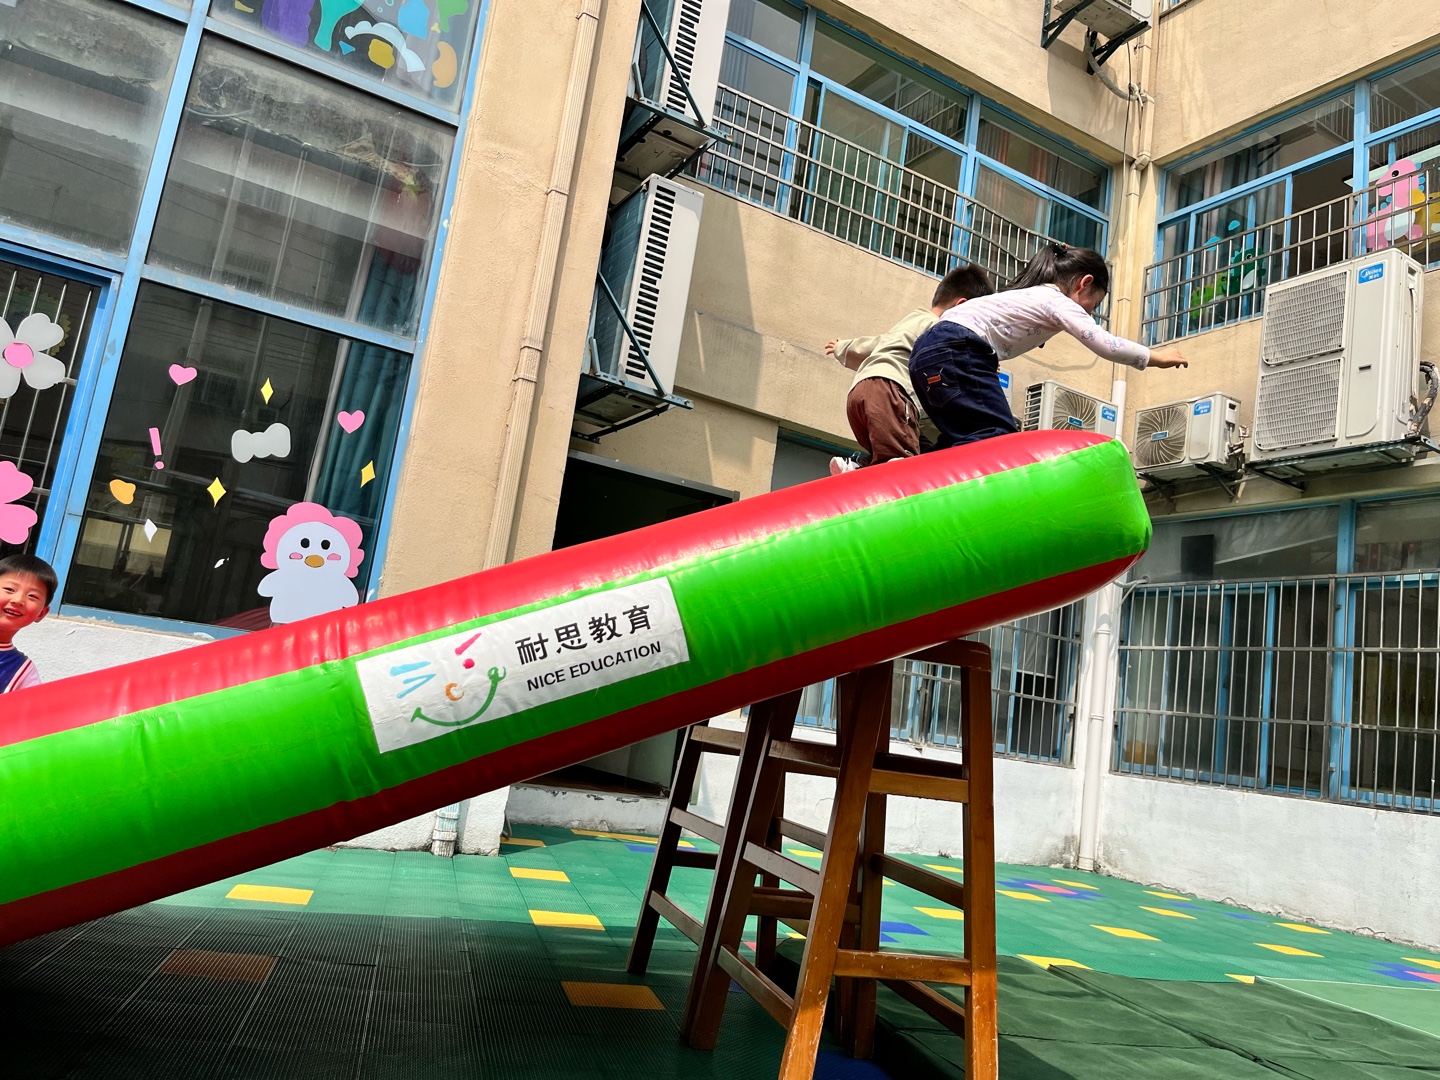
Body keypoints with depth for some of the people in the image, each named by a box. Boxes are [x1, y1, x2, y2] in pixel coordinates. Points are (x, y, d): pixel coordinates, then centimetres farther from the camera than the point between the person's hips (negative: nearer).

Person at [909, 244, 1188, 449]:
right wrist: (1155, 357, 5)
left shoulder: (1034, 296, 29)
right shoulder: (1058, 301, 1)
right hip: (955, 354, -10)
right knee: (999, 441, -18)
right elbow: (1104, 344, -7)